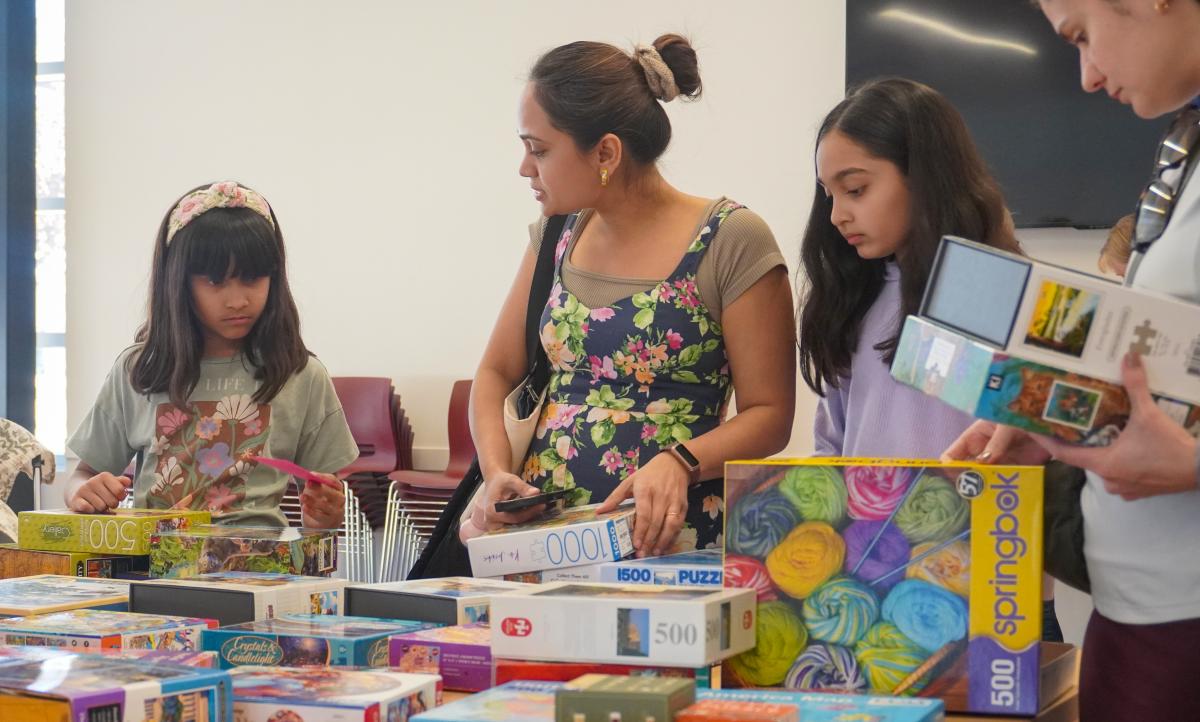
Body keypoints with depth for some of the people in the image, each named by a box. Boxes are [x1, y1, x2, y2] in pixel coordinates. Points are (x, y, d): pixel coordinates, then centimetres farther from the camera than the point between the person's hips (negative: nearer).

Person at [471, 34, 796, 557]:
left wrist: (679, 463, -20)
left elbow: (770, 414, -3)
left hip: (670, 542, -5)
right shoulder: (558, 235, 12)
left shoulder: (732, 242, -4)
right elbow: (496, 374, 17)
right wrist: (496, 470, -1)